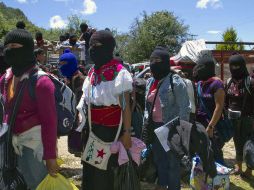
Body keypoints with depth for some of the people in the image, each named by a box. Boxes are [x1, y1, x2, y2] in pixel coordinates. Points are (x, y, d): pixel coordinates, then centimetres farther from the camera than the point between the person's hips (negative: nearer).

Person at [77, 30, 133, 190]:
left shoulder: (119, 72, -12)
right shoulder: (92, 72, 9)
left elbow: (126, 106, -14)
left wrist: (126, 133, -16)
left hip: (111, 130, -6)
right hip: (92, 128, 7)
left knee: (105, 170, 5)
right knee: (89, 167, 14)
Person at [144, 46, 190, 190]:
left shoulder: (175, 81, -14)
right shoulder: (150, 82, 9)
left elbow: (184, 107, -14)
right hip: (155, 126, 8)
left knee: (172, 159, 5)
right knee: (158, 157, 19)